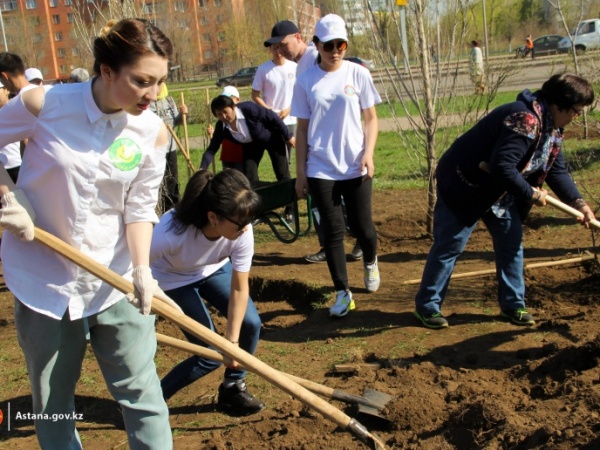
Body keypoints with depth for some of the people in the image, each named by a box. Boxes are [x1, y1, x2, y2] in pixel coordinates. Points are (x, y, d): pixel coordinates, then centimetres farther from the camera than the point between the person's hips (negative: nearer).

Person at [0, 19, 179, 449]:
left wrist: (142, 269, -17)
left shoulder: (154, 132, -8)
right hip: (43, 278, 0)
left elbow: (139, 209, -3)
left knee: (141, 393, 3)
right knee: (52, 403, 16)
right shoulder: (44, 104, -14)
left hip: (116, 280, 1)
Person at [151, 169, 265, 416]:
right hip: (173, 280, -4)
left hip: (214, 269, 4)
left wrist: (232, 340, -23)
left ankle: (232, 388, 14)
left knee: (250, 323, -13)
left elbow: (239, 289, -21)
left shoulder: (242, 232, -32)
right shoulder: (171, 233, -43)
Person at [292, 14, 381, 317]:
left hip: (356, 167, 0)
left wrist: (368, 153, -11)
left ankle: (371, 263, 39)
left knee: (362, 227, 5)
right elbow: (302, 129, 4)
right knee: (333, 231, 2)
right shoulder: (306, 81, 0)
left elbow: (371, 118, 4)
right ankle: (343, 293, 13)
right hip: (320, 170, 0)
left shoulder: (358, 74, 0)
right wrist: (300, 172, 1)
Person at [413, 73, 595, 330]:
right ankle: (427, 305, 11)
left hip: (501, 192, 10)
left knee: (511, 243, 9)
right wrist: (531, 194, -23)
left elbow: (556, 170, 9)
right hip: (464, 186, -10)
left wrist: (578, 202, -3)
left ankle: (512, 304, 21)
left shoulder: (552, 128, 3)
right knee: (449, 247, -2)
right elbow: (503, 167, -36)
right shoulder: (525, 120, -30)